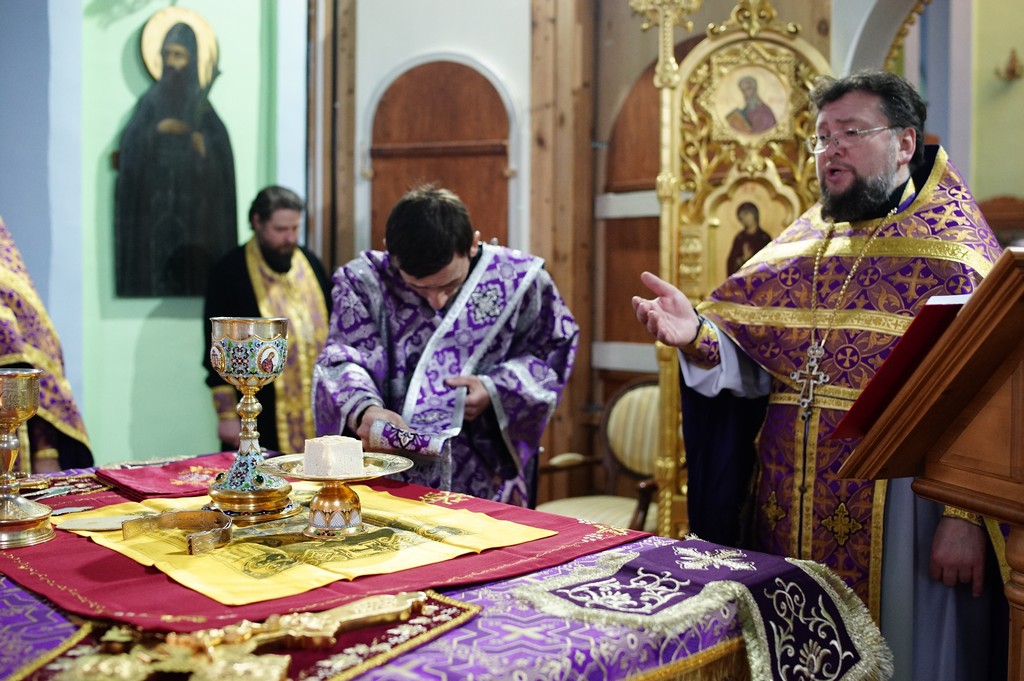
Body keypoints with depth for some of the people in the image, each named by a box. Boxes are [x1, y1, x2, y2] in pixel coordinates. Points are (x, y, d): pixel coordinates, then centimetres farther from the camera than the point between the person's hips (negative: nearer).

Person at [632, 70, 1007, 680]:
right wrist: (698, 336, -16)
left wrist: (965, 516, -19)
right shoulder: (801, 243, 11)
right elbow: (748, 358, 5)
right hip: (789, 509, 5)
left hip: (894, 510, -5)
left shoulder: (951, 248, -5)